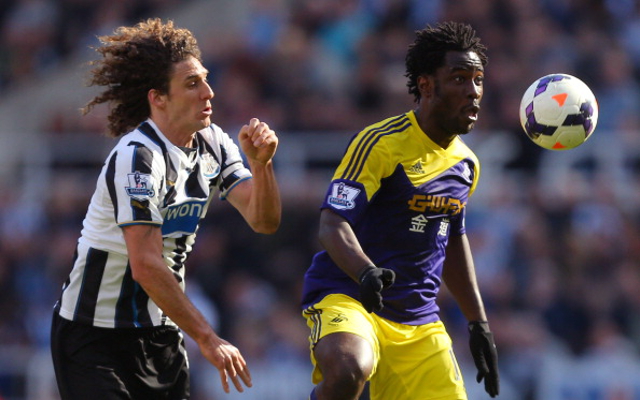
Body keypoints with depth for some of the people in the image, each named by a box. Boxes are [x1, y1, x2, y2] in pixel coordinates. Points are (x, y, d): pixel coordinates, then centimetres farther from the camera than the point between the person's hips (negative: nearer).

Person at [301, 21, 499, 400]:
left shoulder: (466, 164, 13)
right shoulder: (380, 143, -11)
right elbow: (333, 226, -20)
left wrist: (479, 323, 27)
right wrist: (366, 273, -39)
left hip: (419, 321, 8)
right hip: (345, 296, -8)